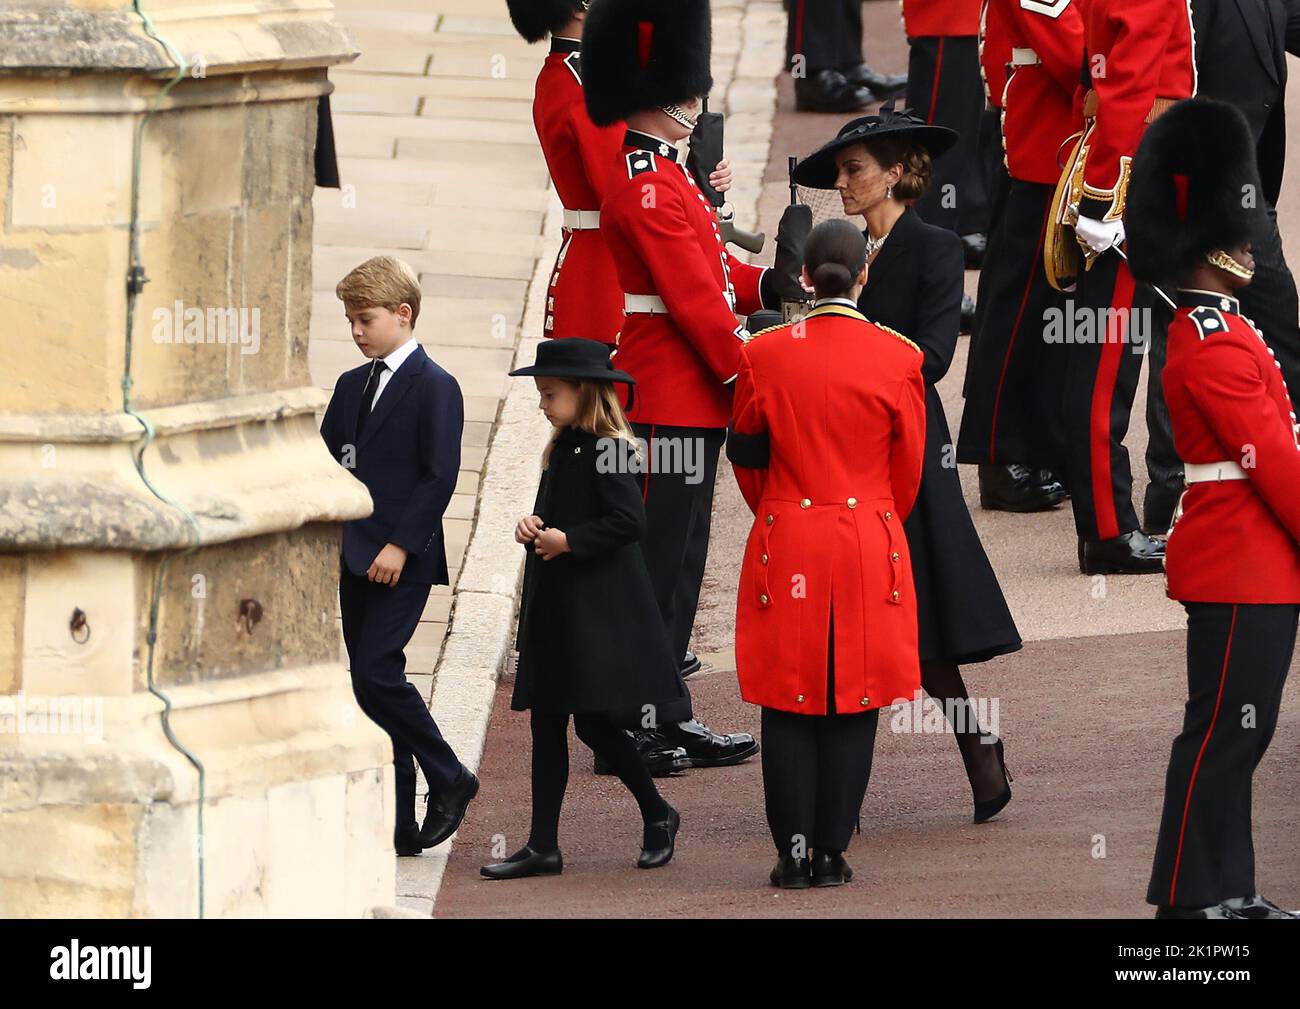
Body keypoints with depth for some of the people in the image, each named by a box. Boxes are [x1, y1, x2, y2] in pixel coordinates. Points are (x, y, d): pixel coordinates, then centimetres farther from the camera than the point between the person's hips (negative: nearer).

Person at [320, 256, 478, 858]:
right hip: (355, 559, 8)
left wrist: (401, 545, -18)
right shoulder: (351, 387, 16)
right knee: (370, 682, 4)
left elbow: (439, 476, -12)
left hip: (403, 559, -8)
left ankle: (448, 779, 1)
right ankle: (396, 824, 7)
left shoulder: (435, 388, -7)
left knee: (375, 673, -17)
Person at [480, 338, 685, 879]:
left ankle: (657, 815, 14)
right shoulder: (562, 448, 13)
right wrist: (533, 526, 3)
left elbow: (629, 521, -21)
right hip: (553, 605, 10)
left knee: (594, 722, -7)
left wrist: (569, 540, -20)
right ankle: (543, 846, 9)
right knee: (546, 723, 7)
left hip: (599, 608, -10)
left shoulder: (608, 451, -14)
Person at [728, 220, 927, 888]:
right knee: (854, 705, 6)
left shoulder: (765, 355, -4)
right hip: (869, 551, 0)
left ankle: (795, 853, 3)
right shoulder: (898, 358, -5)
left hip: (786, 546, 0)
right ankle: (832, 853, 6)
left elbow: (745, 456, 7)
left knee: (789, 708, 5)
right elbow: (908, 466, 4)